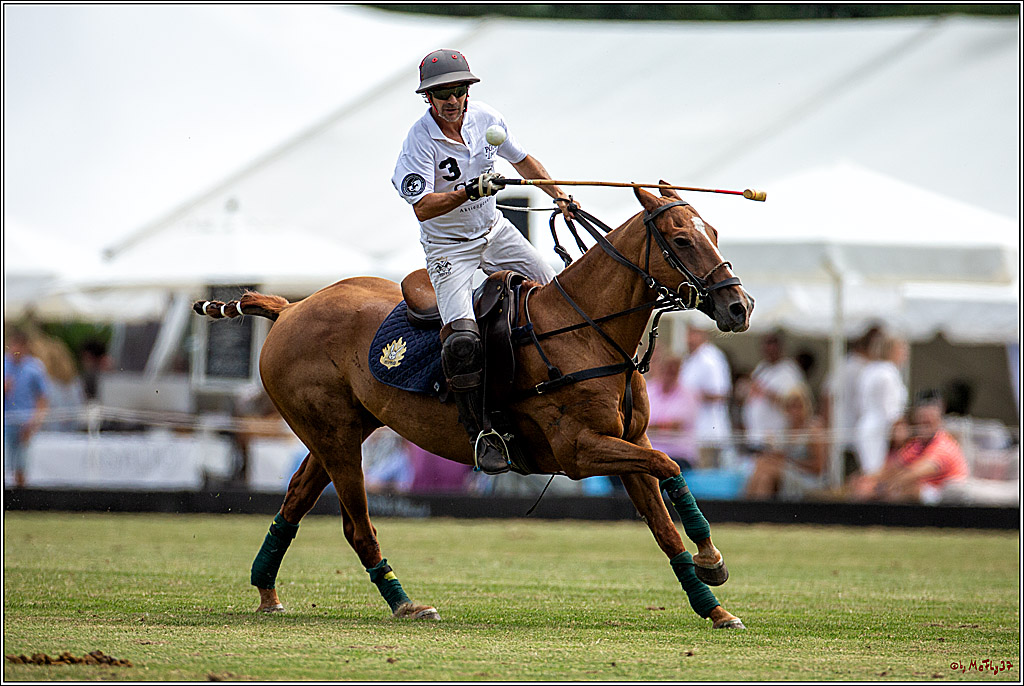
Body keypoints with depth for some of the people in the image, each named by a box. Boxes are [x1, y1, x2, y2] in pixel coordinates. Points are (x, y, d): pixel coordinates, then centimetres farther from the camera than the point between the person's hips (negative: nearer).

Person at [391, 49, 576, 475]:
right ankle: (482, 430, -12)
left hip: (495, 232, 6)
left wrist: (559, 196, 15)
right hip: (447, 245, -6)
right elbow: (422, 207, -28)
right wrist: (469, 192, -40)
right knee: (463, 339, -24)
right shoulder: (420, 140, -21)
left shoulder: (486, 119, -4)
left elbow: (522, 161, 15)